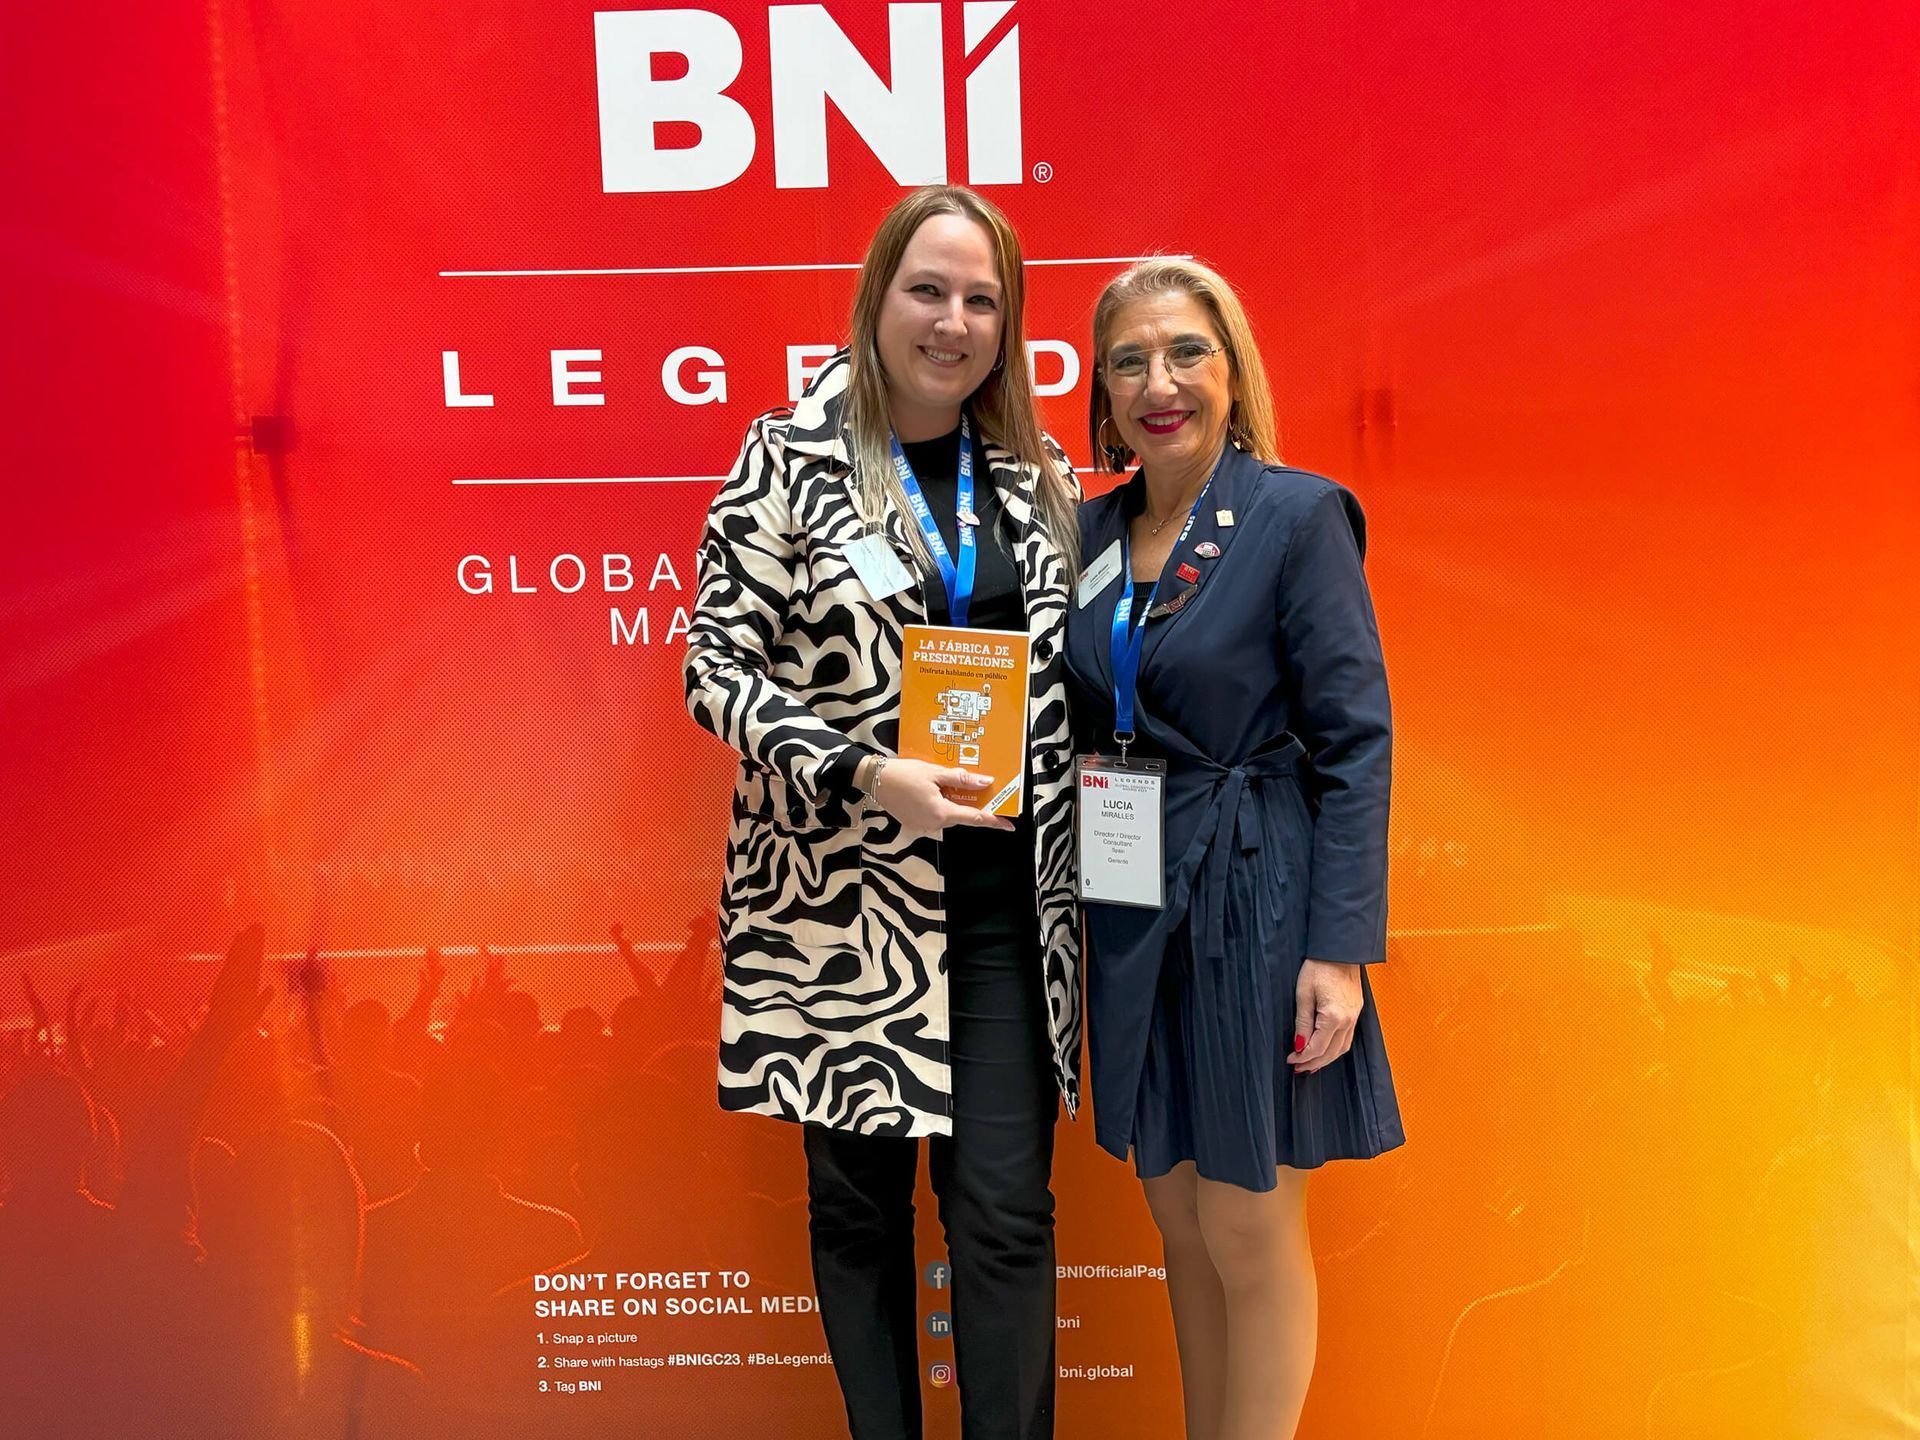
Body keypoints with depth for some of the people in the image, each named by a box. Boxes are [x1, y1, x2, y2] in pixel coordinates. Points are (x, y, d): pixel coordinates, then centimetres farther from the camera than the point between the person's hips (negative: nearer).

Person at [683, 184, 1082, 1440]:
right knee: (859, 1199, 12)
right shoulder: (793, 455, -3)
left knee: (1007, 1205, 3)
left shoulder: (1038, 474, 9)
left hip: (1004, 902, 3)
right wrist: (866, 775, -20)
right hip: (841, 901, -2)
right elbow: (716, 666, -7)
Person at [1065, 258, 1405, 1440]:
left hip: (1254, 904, -5)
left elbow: (1355, 741, -12)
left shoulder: (1298, 514, -9)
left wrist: (1342, 947, -16)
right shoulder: (1092, 529, 8)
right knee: (1183, 1224, 18)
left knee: (1251, 1235, 7)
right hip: (1132, 912, 6)